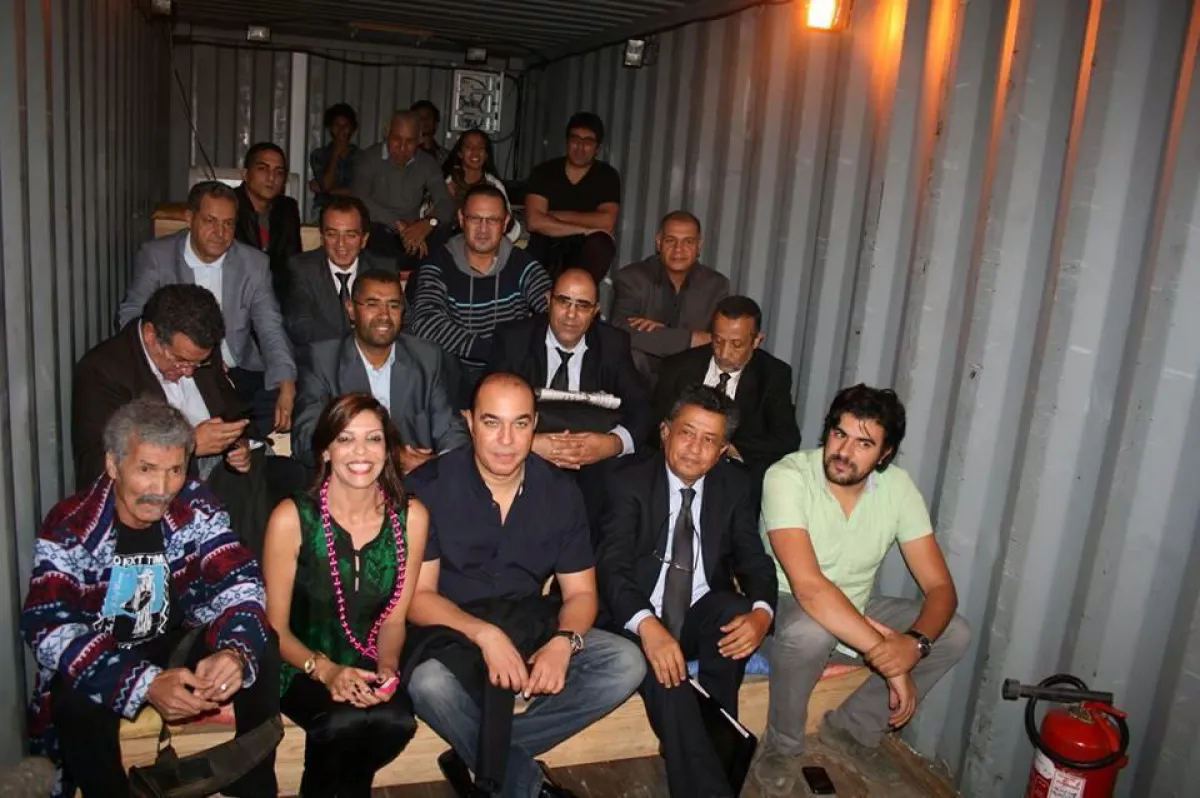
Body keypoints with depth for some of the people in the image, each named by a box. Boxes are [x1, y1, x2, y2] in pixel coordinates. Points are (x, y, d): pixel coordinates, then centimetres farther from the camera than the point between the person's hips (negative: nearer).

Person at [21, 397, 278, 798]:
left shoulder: (198, 509, -10)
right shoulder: (69, 528, -17)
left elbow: (239, 581, -16)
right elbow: (48, 629, -27)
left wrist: (234, 651, -39)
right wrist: (145, 684, -40)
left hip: (176, 644, 3)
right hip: (96, 660, -2)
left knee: (262, 648, -22)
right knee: (79, 701, -34)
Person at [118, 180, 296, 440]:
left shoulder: (254, 263, 4)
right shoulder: (155, 256, 2)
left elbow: (271, 331, -2)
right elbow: (130, 316, 0)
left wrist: (286, 386, -22)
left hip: (238, 375, 2)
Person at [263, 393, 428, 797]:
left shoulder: (410, 516, -5)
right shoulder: (292, 517, -13)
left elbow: (393, 617, 4)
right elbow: (275, 627, -6)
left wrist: (387, 668, -14)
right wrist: (325, 670, -20)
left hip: (369, 668, 3)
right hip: (302, 668, -2)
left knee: (397, 720, -29)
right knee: (346, 722, -33)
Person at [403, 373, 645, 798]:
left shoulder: (559, 491, -2)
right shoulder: (429, 487, -11)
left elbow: (580, 592, 2)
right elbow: (417, 596, -11)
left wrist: (564, 642, -20)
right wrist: (484, 634, -27)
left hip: (531, 626, 3)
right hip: (453, 630, -3)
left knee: (626, 663, -19)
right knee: (430, 685, -36)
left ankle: (477, 756, -11)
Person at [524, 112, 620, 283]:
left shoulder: (607, 176, -1)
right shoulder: (544, 171, -2)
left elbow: (606, 222, -16)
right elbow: (534, 221, -15)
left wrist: (557, 216, -12)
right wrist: (583, 230, -17)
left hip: (584, 252, 0)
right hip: (547, 248, 0)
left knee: (600, 244, -31)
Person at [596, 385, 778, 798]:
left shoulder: (737, 487, 2)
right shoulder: (630, 484, -7)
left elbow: (754, 561, -1)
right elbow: (612, 567, -17)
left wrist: (761, 613, -26)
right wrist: (648, 625, -37)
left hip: (703, 616, 3)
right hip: (644, 618, -3)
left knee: (736, 611, -30)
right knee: (664, 675, -33)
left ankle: (715, 734, -15)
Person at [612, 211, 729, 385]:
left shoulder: (716, 284, 2)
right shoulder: (631, 278, -5)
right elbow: (624, 332, -22)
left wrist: (661, 332, -21)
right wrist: (692, 338, -23)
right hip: (639, 381, -2)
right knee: (632, 355, -30)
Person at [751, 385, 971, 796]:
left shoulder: (897, 487, -12)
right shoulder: (787, 477, -27)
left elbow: (940, 587, -12)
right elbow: (808, 587, -36)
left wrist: (914, 643, -33)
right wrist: (887, 659, -37)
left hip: (856, 610, 5)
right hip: (785, 606, -5)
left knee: (954, 633, -11)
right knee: (810, 631, -37)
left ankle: (852, 727, 7)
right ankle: (781, 745, -6)